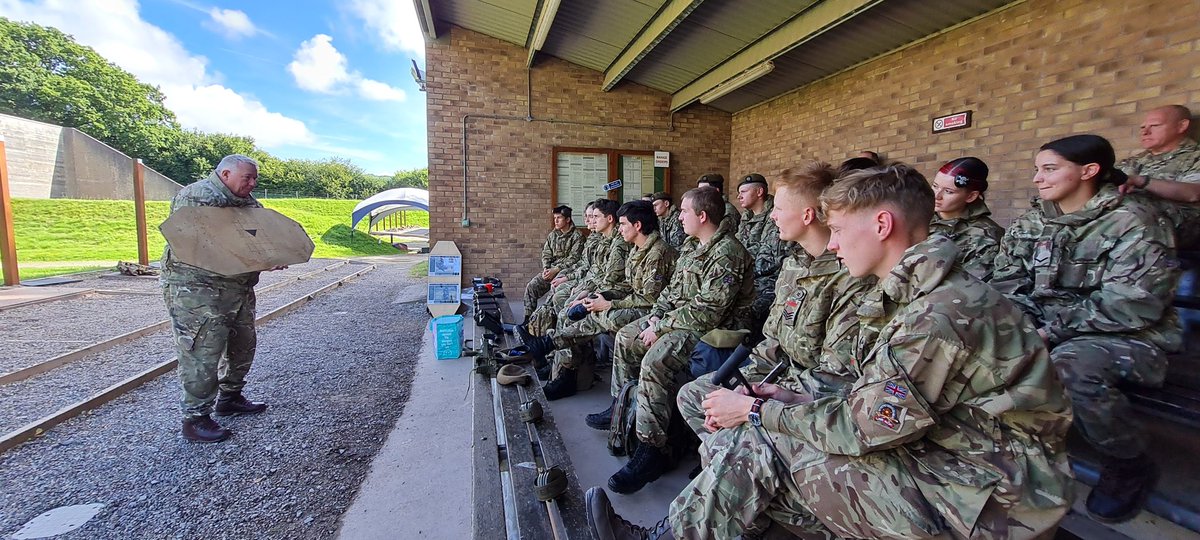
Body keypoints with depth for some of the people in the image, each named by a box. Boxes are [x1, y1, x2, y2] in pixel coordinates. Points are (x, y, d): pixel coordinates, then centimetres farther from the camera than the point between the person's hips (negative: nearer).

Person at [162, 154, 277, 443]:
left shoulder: (250, 204, 15)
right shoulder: (195, 196, -11)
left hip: (239, 289, 9)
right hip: (196, 289, -9)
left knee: (243, 344, 16)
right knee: (202, 353, -5)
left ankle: (229, 398, 33)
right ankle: (196, 418, 6)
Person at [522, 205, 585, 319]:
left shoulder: (577, 236, -4)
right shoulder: (552, 235, 17)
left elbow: (573, 258, -12)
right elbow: (546, 254, 14)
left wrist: (555, 270, -17)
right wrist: (546, 269, -5)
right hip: (551, 269, 6)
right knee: (531, 287, -11)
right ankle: (528, 319, -4)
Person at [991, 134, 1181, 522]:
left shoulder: (1131, 221, -9)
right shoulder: (1028, 225, 7)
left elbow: (1131, 304, -19)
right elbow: (1007, 284, 3)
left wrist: (1054, 330, -22)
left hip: (1128, 338, -5)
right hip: (1048, 332, 5)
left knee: (1070, 363, -36)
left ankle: (1130, 465, -6)